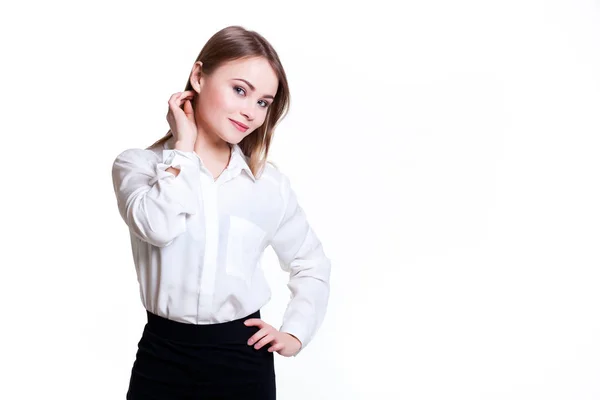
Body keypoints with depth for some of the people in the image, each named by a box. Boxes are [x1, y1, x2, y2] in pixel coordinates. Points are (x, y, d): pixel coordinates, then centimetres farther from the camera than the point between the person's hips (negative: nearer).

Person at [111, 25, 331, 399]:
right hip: (162, 354, -1)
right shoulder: (139, 163, -4)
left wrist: (296, 333, 1)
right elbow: (157, 226, -24)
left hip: (243, 356, 2)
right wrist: (184, 147, -12)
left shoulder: (271, 183, 1)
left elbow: (312, 264, 13)